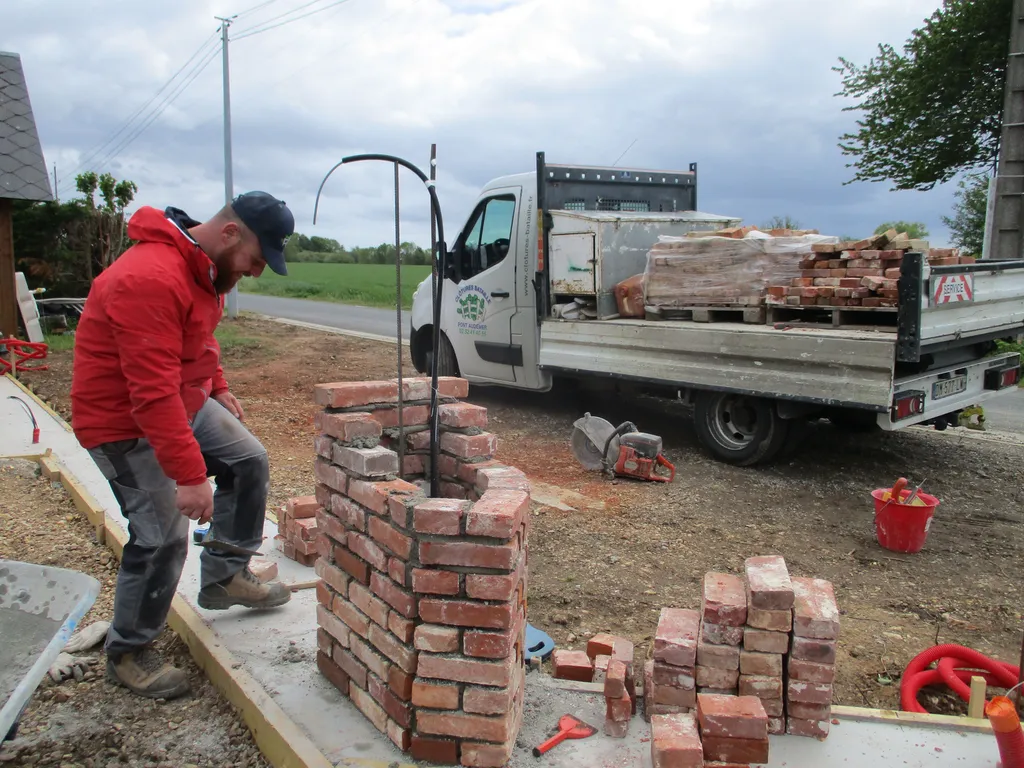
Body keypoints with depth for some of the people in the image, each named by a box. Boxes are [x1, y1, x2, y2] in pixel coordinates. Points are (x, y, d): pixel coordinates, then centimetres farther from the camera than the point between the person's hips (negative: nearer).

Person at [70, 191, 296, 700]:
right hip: (124, 421, -9)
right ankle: (128, 653, 13)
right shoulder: (151, 280, -32)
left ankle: (224, 578, 25)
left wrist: (220, 389, 16)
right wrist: (189, 475, -34)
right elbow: (153, 394, -35)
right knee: (162, 536, -9)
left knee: (249, 461, 10)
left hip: (186, 401, 10)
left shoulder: (205, 266, 0)